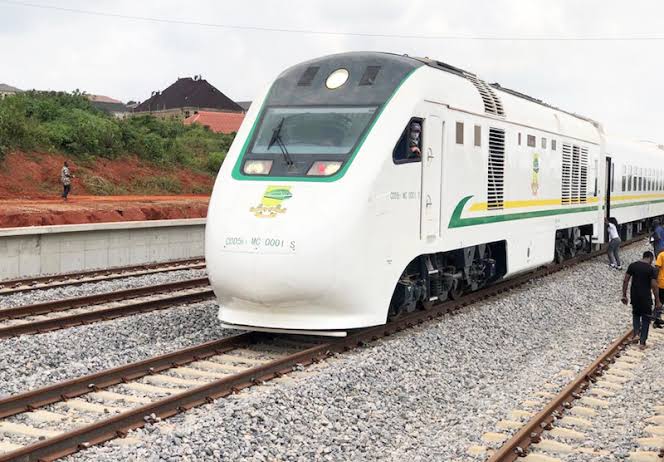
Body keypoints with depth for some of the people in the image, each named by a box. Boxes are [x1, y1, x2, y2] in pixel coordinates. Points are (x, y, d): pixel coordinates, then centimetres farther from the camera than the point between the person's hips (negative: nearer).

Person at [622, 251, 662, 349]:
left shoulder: (632, 265, 1)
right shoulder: (651, 269, -10)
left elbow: (625, 281, 1)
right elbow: (654, 286, -13)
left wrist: (624, 295, 9)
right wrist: (657, 301, -6)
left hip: (634, 296, 3)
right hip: (646, 298, -3)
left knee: (636, 314, 25)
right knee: (646, 319, 9)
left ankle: (636, 334, 8)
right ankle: (642, 342, 7)